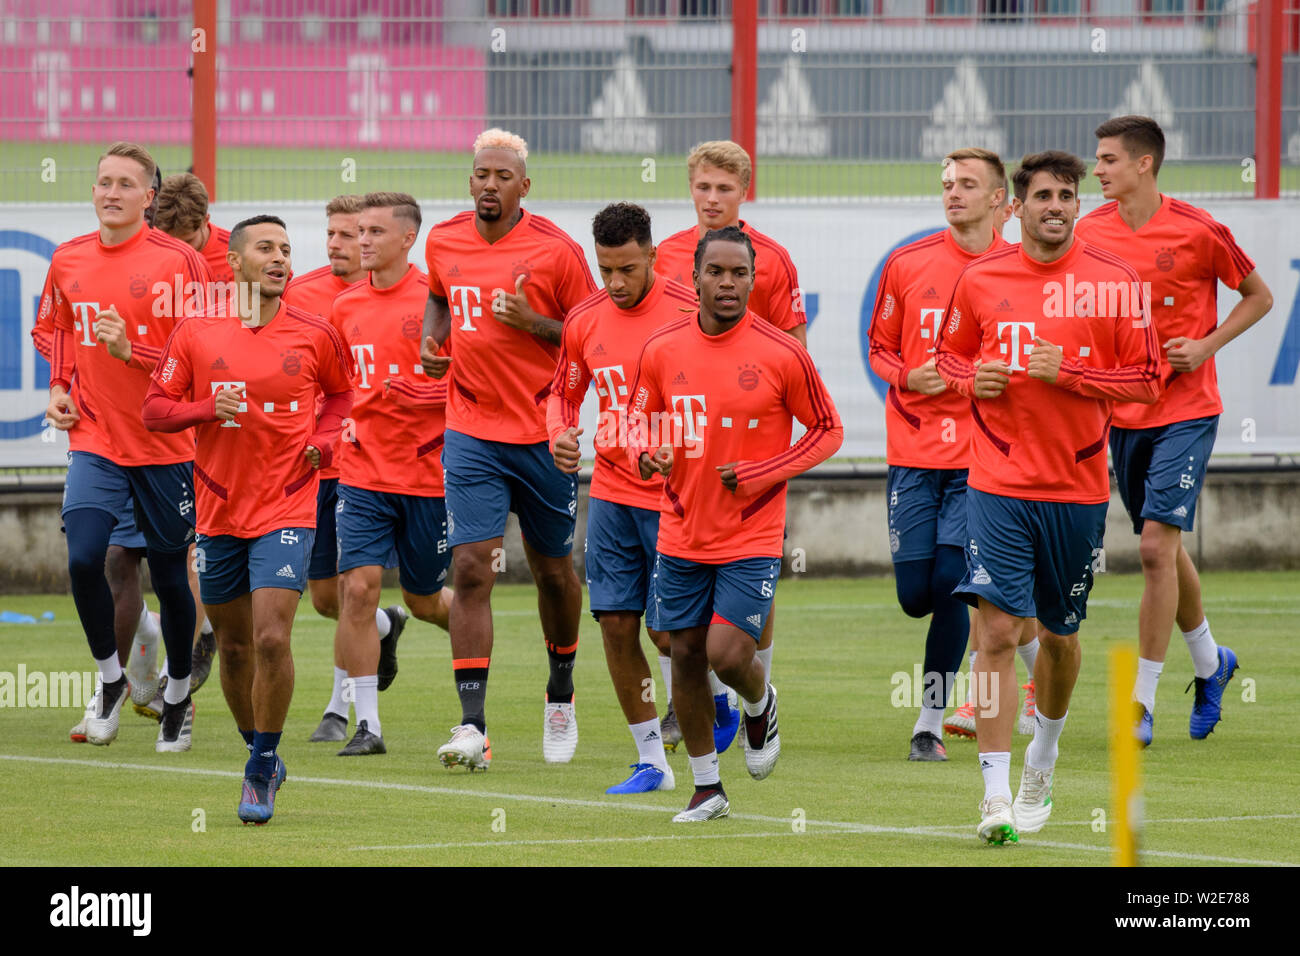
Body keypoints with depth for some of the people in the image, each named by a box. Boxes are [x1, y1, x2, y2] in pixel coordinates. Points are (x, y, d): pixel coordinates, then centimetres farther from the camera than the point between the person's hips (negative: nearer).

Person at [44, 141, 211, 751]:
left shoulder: (175, 261, -9)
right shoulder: (68, 260, 6)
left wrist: (131, 351, -23)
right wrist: (58, 388, 10)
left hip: (165, 443, -3)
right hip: (94, 440, 3)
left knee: (169, 575, 6)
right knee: (83, 557, -15)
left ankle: (178, 695, 27)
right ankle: (110, 677, 7)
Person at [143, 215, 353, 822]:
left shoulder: (314, 335, 0)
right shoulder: (196, 334, -1)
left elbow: (341, 392, 18)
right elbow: (155, 410, 2)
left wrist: (323, 440, 0)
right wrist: (210, 409, -15)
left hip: (287, 509, -2)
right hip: (219, 513, 2)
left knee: (271, 639, -16)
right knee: (233, 646, 11)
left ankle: (261, 771, -4)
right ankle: (260, 756, 32)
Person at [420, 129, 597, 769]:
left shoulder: (554, 250, -8)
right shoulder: (444, 242, 3)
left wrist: (533, 323, -19)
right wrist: (432, 342, 5)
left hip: (544, 434, -2)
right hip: (471, 434, 2)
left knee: (553, 572, 13)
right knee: (471, 571, -11)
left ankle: (560, 695, 39)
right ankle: (471, 728, -16)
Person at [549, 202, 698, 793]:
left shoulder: (688, 313, -10)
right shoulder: (584, 320, 5)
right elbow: (564, 391, 20)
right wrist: (560, 434, -1)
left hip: (673, 495, -5)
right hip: (610, 494, 5)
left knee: (669, 631, -6)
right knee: (615, 623, 0)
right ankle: (652, 762, 10)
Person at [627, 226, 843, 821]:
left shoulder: (781, 355, -11)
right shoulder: (662, 350, -2)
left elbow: (827, 431, -1)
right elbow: (639, 419, 13)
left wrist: (759, 476, -13)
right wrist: (646, 455, -10)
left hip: (752, 535, -4)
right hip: (682, 533, 4)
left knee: (728, 654, -14)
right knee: (686, 655, 8)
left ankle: (760, 705, 23)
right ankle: (707, 788, 22)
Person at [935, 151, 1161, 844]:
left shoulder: (1115, 283, -2)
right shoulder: (980, 279, 2)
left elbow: (1145, 379, -2)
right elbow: (949, 356, 17)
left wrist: (1070, 373, -15)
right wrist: (972, 379, -6)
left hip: (1078, 491, 1)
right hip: (998, 484, -1)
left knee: (1059, 636, 13)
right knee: (998, 632, -12)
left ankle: (1042, 759, 40)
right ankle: (995, 797, -13)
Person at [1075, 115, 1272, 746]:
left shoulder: (1196, 231, -10)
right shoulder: (1090, 233, 2)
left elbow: (1258, 297, 2)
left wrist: (1206, 346, -9)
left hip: (1185, 411, -5)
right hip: (1120, 411, 5)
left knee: (1157, 544, -13)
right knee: (1164, 548, 14)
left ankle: (1143, 701, -9)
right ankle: (1210, 663, 37)